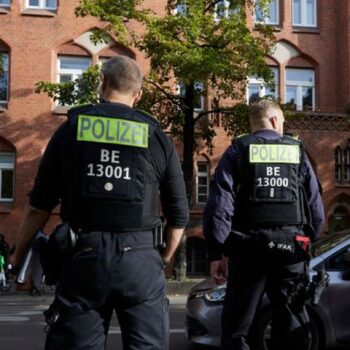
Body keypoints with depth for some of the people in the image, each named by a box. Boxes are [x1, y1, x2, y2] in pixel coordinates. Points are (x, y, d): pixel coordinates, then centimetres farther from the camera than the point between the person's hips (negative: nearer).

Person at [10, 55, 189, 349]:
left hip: (84, 258, 0)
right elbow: (179, 214, 9)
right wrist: (165, 258, 24)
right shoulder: (157, 137, 6)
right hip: (140, 259, 1)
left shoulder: (71, 129, 4)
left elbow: (39, 207, 2)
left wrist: (20, 257, 14)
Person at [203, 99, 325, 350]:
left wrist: (216, 252, -6)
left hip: (249, 246, -2)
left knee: (238, 323, 6)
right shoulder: (298, 151, 9)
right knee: (293, 324, 12)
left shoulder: (237, 151, 3)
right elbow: (316, 204, 6)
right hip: (292, 247, 2)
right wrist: (311, 241, 16)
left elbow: (220, 204, -7)